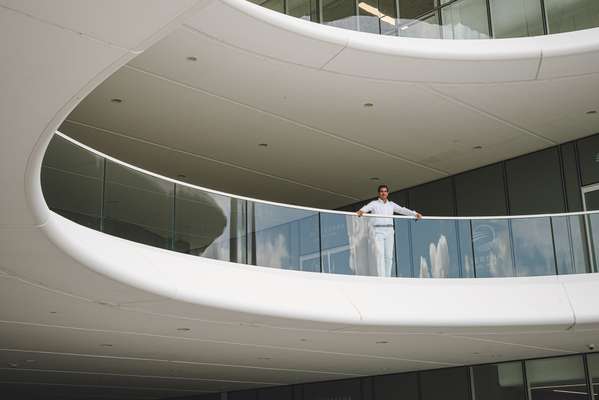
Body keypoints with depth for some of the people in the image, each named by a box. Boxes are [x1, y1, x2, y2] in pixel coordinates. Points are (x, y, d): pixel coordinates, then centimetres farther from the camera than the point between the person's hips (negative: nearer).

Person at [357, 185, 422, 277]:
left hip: (389, 231, 4)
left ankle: (388, 277, 7)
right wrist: (361, 211, -40)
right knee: (380, 254, -13)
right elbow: (366, 207, -16)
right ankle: (381, 278, -19)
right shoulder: (374, 203, 4)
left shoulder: (391, 204, 16)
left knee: (389, 256, 1)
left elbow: (402, 210, 4)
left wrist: (415, 213, -11)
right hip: (378, 231, -4)